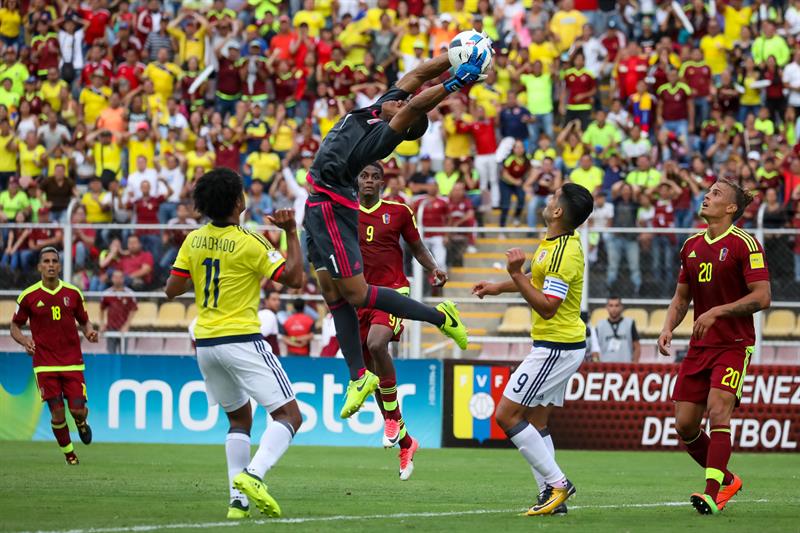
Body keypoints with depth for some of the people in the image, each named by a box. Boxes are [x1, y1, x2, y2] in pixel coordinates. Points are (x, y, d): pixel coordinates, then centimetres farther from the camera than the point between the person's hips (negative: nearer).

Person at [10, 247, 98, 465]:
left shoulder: (73, 293, 3)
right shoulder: (29, 296, -2)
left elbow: (84, 321, 15)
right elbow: (15, 326, 8)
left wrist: (89, 332, -8)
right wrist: (24, 340, -13)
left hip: (72, 362, 1)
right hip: (45, 364, -1)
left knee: (78, 410, -7)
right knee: (57, 413, -6)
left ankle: (81, 423, 31)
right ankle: (68, 452, 17)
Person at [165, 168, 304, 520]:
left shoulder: (194, 241, 4)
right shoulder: (249, 244, -12)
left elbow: (171, 290, 7)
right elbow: (294, 278, -9)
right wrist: (291, 232, -3)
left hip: (205, 343, 7)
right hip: (242, 341, -7)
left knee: (239, 419, 20)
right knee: (289, 415, -3)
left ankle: (238, 500, 6)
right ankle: (253, 476, -26)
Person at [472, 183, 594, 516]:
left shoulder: (563, 254, -24)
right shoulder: (556, 241, 7)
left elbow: (546, 307, -27)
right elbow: (541, 279, 26)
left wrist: (516, 274, -27)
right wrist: (498, 287, 28)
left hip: (556, 348, -10)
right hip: (560, 346, 10)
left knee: (506, 414, -8)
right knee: (535, 422, 13)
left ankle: (557, 483, -5)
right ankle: (551, 497, 10)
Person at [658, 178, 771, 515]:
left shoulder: (744, 244, -10)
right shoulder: (691, 246, 11)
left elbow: (762, 297, -15)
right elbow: (681, 297, 20)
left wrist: (716, 312, -20)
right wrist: (668, 327, 2)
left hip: (734, 344, -7)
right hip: (699, 346, 7)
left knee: (718, 412, -21)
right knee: (685, 425, 3)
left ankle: (713, 493, -22)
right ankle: (725, 479, 23)